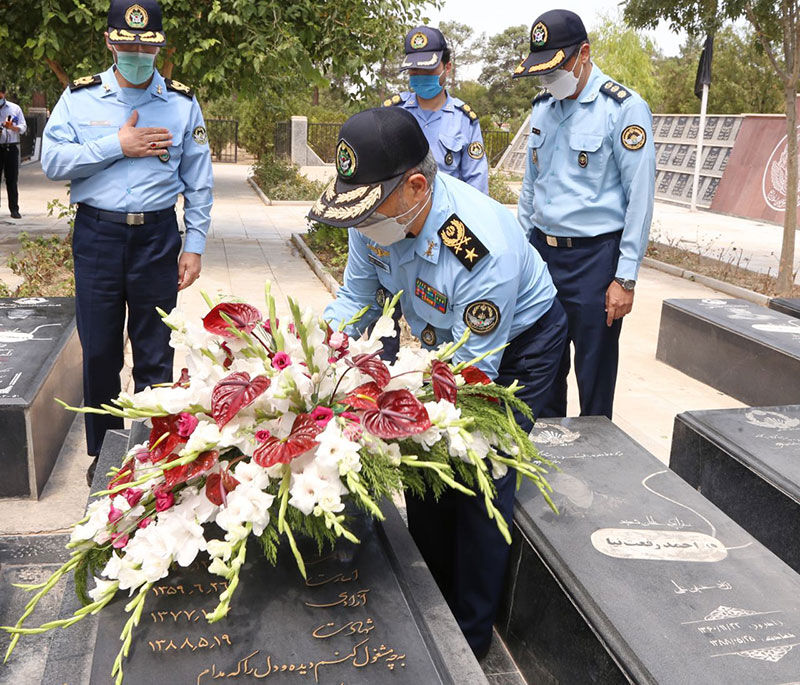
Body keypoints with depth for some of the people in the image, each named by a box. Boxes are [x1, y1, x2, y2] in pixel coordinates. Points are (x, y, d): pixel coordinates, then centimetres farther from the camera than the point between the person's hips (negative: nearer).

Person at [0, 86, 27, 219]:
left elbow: (23, 127, 6)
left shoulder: (15, 108, 8)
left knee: (12, 180, 3)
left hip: (11, 148, 0)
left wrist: (12, 127, -13)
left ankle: (14, 209, 8)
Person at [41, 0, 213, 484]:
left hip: (156, 236, 0)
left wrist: (194, 246, 0)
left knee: (155, 354, 6)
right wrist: (117, 145, -11)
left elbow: (199, 184, 6)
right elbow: (52, 161, -4)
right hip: (96, 233, 1)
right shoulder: (80, 97, 5)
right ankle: (104, 453, 24)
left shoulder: (182, 103, 5)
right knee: (99, 352, 7)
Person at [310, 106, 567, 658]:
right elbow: (356, 300, -8)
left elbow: (473, 373, -35)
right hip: (447, 338, 7)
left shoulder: (484, 249, -41)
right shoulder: (378, 215, -21)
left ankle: (470, 636, 14)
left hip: (518, 343, -6)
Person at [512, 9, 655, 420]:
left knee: (594, 373, 4)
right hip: (541, 252, 6)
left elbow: (640, 198, -11)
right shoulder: (542, 108, 11)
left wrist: (625, 278, -13)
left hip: (594, 257, -6)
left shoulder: (624, 108, -9)